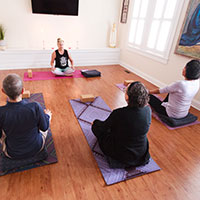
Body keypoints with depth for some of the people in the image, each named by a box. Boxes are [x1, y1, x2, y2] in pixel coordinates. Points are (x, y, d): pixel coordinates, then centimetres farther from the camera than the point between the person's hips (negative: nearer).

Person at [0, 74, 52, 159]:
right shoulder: (35, 107, -31)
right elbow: (44, 127, -13)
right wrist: (47, 115, 7)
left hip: (12, 154, 1)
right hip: (37, 148, 0)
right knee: (47, 115, 18)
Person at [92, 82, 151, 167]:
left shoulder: (119, 114, -31)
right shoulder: (148, 109, -16)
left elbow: (104, 127, -11)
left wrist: (95, 122, 10)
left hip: (121, 155, -5)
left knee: (96, 124, 10)